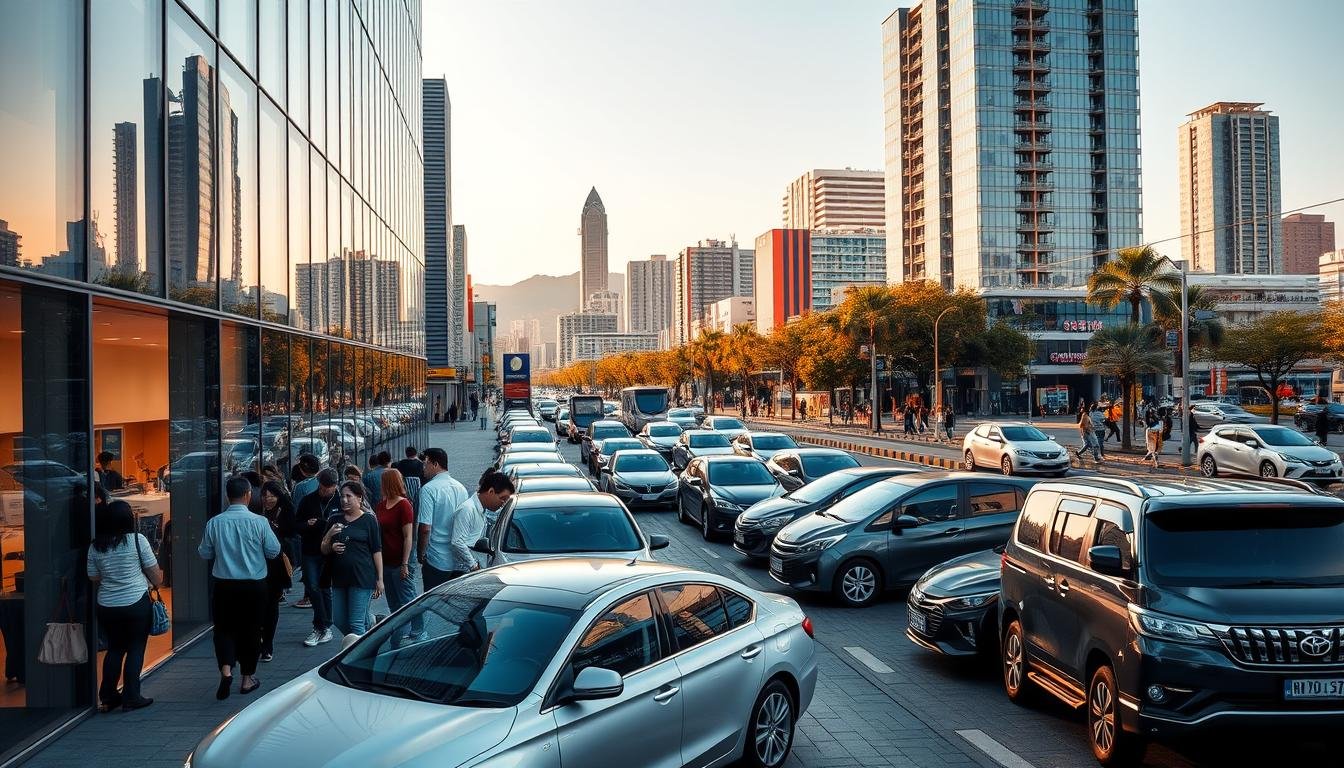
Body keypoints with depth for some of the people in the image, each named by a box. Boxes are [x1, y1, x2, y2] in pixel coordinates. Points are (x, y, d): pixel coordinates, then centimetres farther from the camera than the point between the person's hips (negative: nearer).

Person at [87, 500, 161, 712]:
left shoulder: (95, 546, 2)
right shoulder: (137, 540, -9)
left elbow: (94, 579, 10)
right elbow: (155, 575, -3)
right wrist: (157, 583, 18)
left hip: (107, 606, 4)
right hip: (137, 603, -4)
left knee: (114, 648, 17)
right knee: (136, 649, 6)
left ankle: (108, 696, 20)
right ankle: (130, 697, 7)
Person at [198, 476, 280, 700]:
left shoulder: (214, 522, -8)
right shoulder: (259, 522, -14)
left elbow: (205, 553, 3)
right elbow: (274, 551, -6)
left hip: (224, 585, 1)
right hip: (254, 585, -1)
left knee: (224, 628, 13)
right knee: (250, 630, 12)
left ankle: (226, 671, -8)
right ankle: (247, 678, 22)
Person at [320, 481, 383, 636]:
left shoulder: (368, 520, -2)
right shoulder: (334, 520, 10)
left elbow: (377, 551, -2)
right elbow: (323, 551, 14)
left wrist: (379, 579, -6)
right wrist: (330, 541, -8)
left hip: (362, 577, -6)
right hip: (339, 577, 6)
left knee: (356, 623, -5)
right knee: (339, 621, 12)